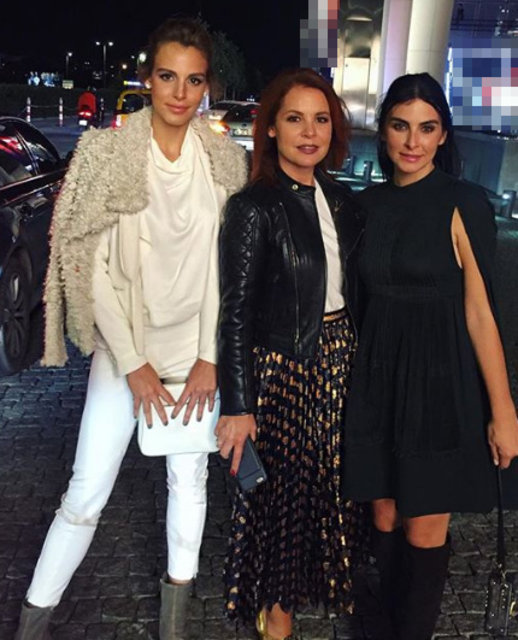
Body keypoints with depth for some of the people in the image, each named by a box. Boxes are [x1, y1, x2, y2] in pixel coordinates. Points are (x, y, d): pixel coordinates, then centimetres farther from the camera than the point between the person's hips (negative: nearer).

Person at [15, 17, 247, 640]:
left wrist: (209, 357, -4)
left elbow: (226, 266, 1)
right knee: (86, 493, 1)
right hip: (125, 347, -2)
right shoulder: (107, 151, -12)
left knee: (189, 479, 14)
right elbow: (89, 267, -11)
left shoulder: (225, 159, -3)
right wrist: (133, 363, -11)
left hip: (196, 347, 3)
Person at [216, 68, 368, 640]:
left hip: (340, 357, 6)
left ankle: (322, 581, 39)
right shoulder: (254, 207, -14)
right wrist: (236, 405, -16)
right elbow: (236, 311, -15)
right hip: (282, 365, -6)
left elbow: (352, 287, 12)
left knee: (333, 480, 15)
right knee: (284, 486, 6)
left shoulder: (339, 199, 6)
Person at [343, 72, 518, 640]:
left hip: (440, 382, -4)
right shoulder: (370, 203, 5)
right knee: (384, 517, 14)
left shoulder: (463, 204, -10)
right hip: (377, 379, 5)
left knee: (424, 532, 4)